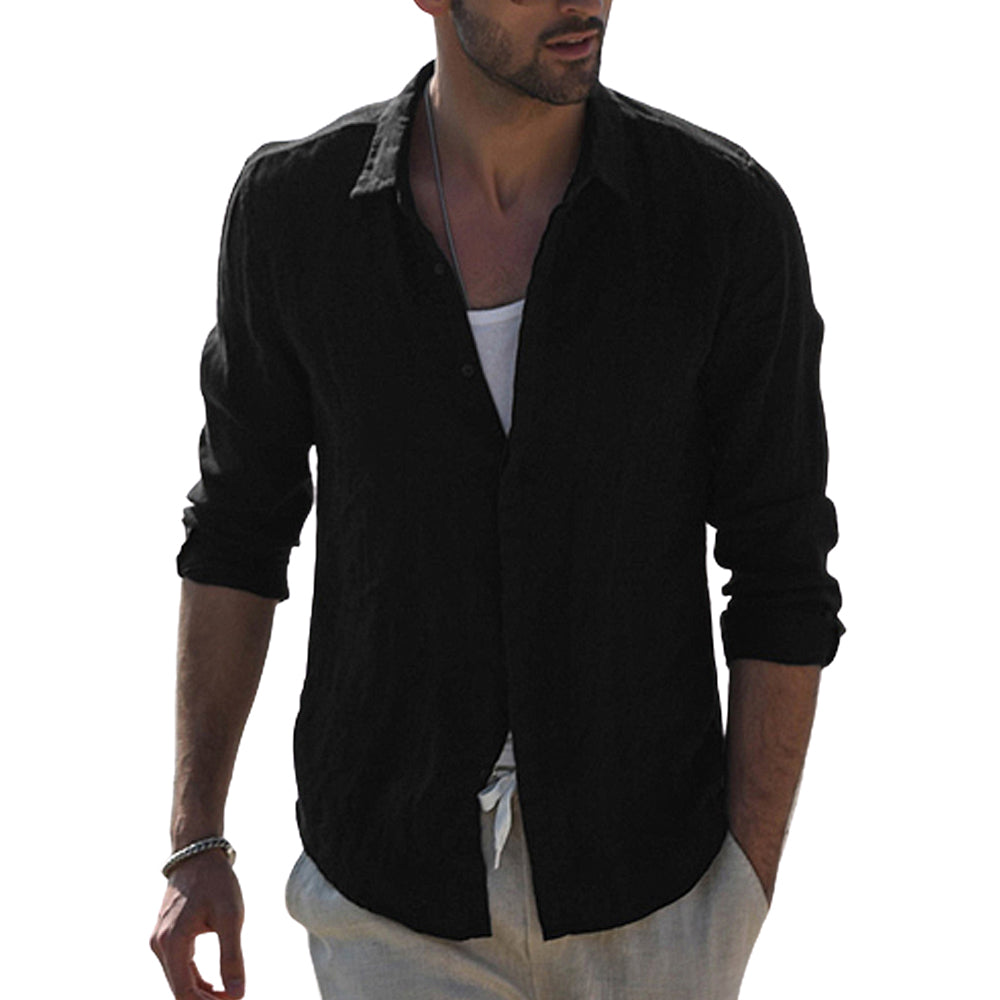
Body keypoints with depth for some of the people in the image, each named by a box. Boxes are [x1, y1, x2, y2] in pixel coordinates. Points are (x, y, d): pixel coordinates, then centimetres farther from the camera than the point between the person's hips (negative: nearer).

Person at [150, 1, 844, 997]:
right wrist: (194, 848, -1)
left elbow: (783, 571, -8)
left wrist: (746, 897, -8)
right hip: (398, 881, 0)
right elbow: (239, 522, 2)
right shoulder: (292, 207, -12)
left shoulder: (730, 213, -15)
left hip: (638, 874, 1)